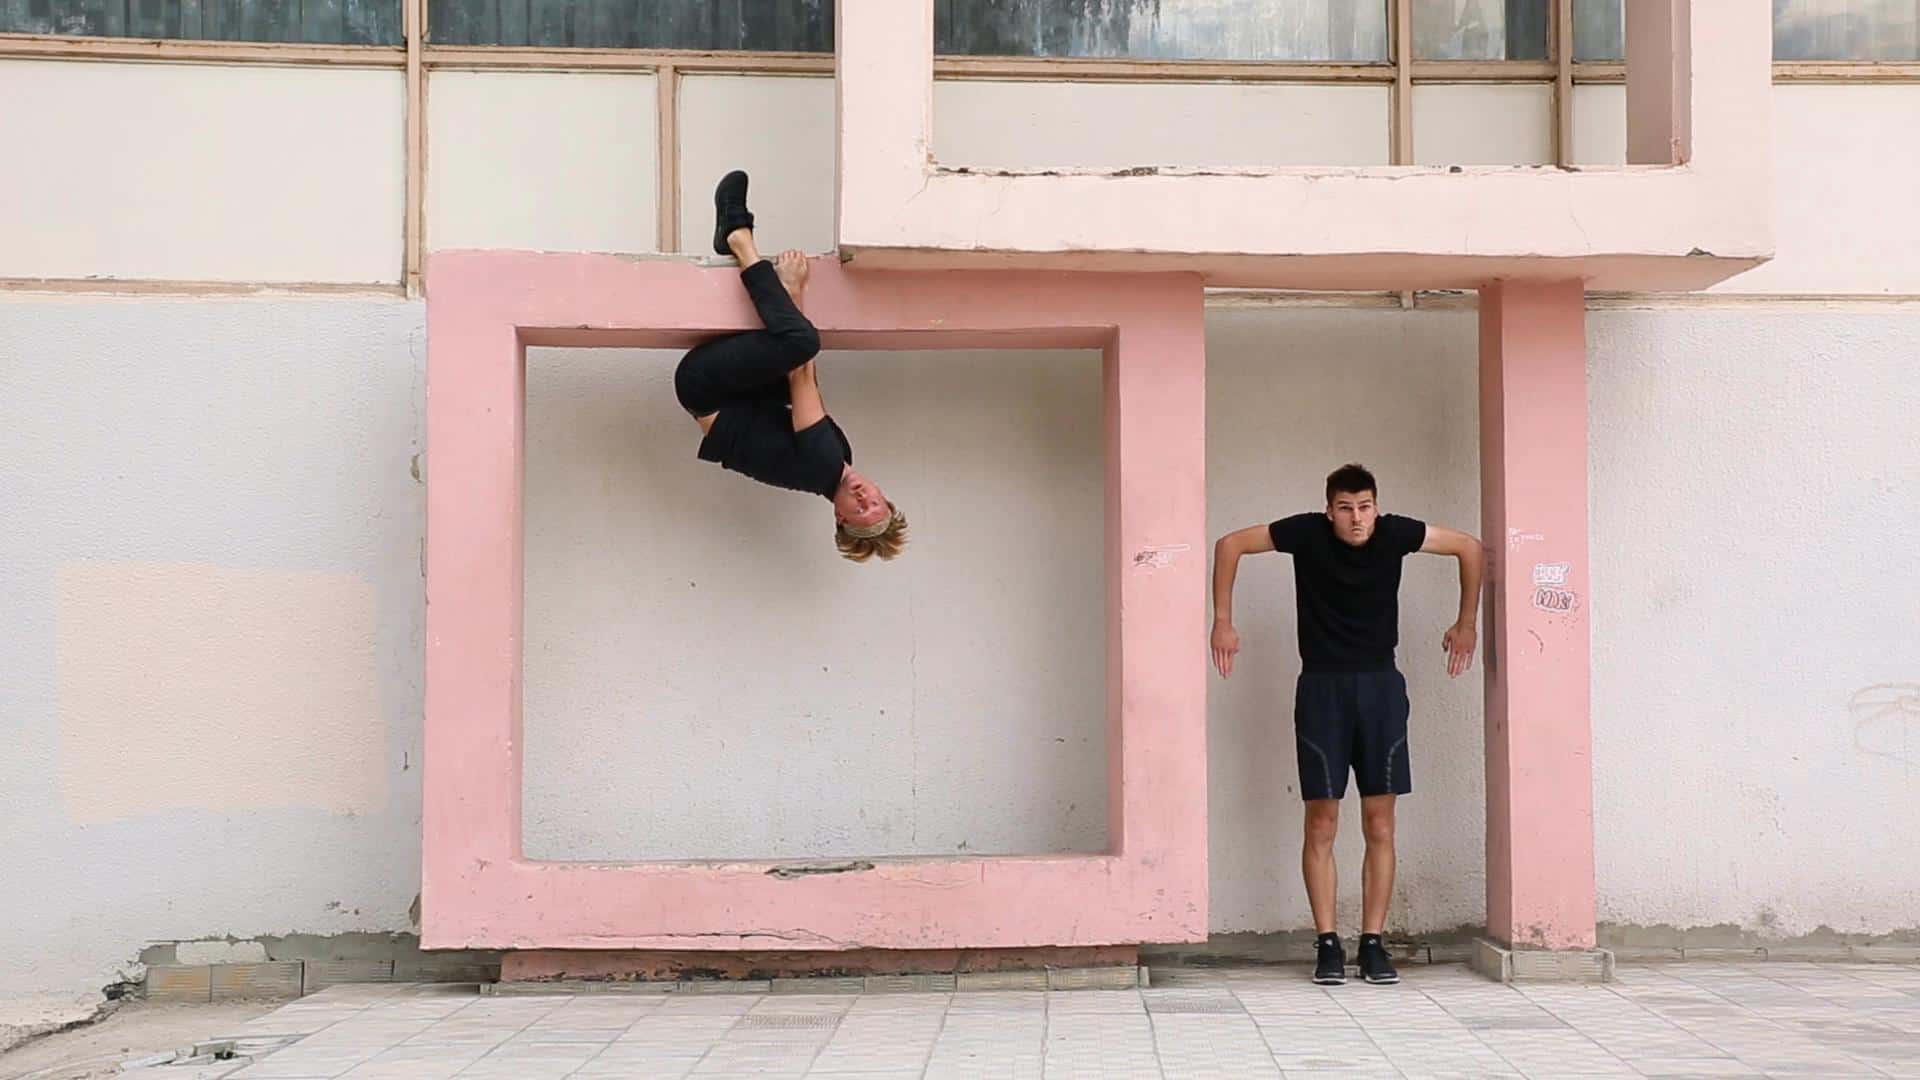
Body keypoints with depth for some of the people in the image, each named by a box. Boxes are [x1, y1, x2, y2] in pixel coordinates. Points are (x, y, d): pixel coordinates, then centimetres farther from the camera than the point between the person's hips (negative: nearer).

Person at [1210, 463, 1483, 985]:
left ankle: (1373, 944, 8)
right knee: (1322, 824, -2)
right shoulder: (1307, 532, -9)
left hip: (1380, 687, 1)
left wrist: (1466, 623, 11)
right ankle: (1327, 945, 5)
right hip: (1322, 688, -1)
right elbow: (1230, 545, 0)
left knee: (1380, 824, 2)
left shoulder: (1395, 533, -6)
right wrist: (1222, 622, -1)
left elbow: (1470, 548, 8)